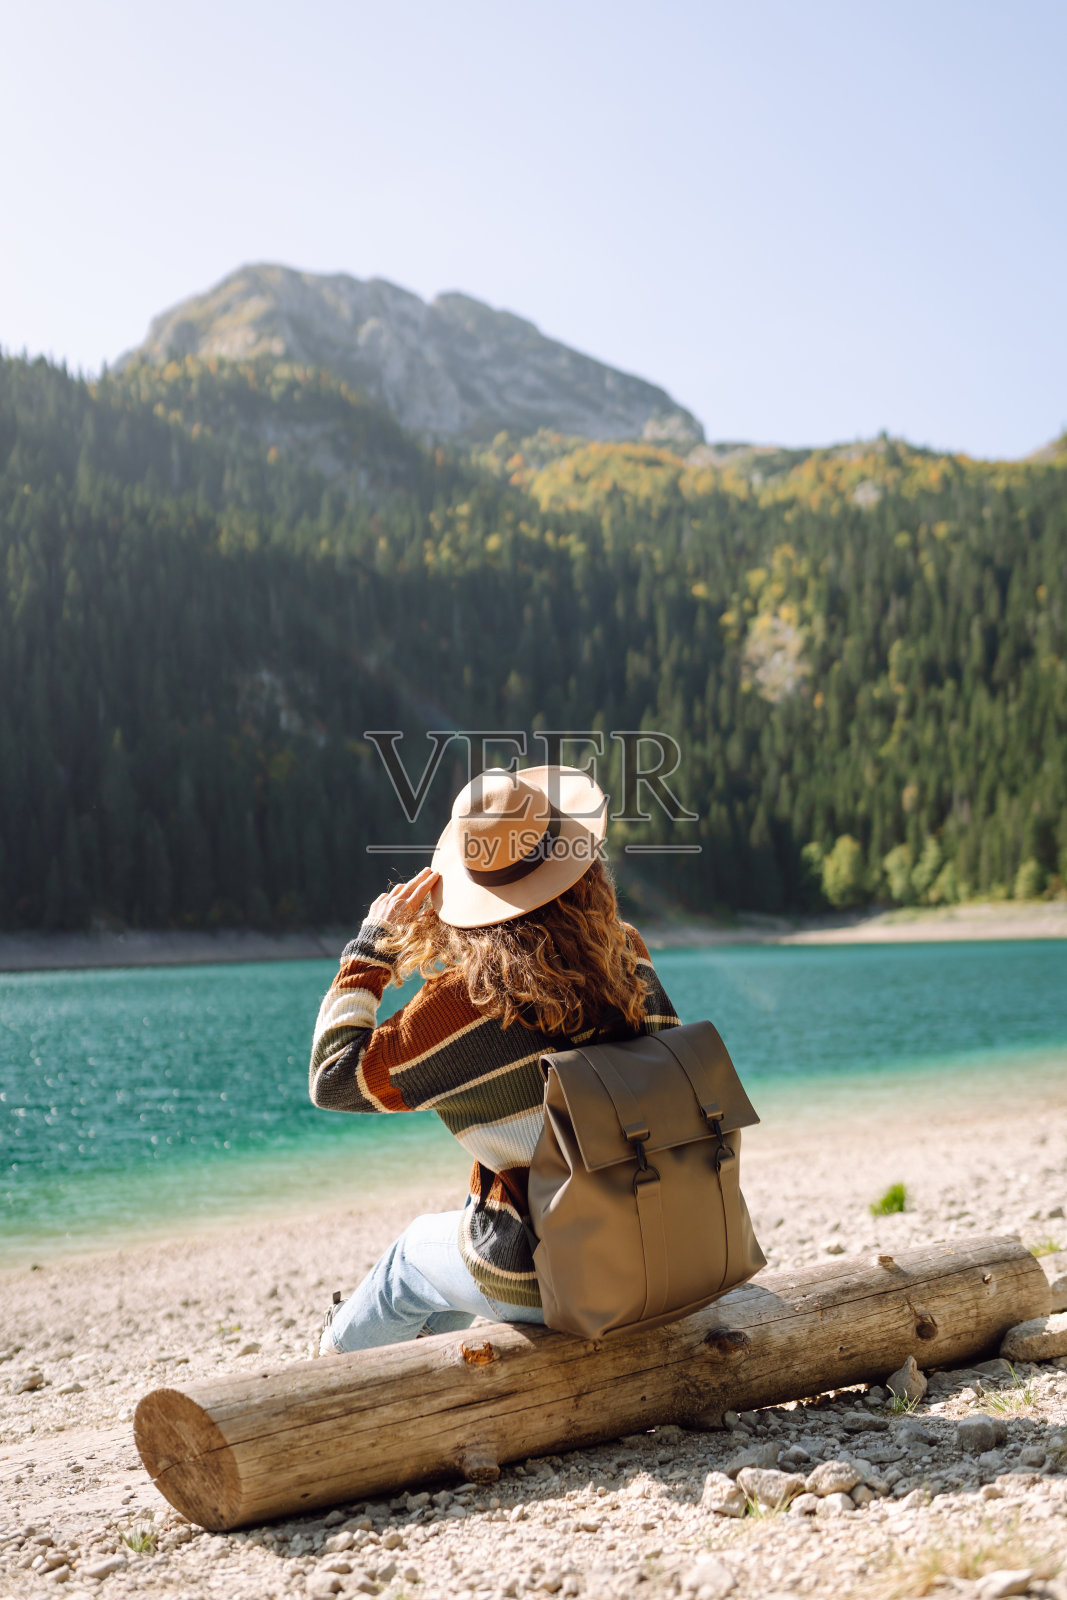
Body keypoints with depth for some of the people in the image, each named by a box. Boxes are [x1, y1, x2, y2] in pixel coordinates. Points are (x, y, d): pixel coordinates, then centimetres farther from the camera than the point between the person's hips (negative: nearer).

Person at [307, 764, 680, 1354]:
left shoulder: (463, 1000, -22)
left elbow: (335, 1079, -9)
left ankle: (341, 1355, 56)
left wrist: (372, 946, -3)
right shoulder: (626, 957, -8)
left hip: (538, 1284, -5)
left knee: (413, 1255, 27)